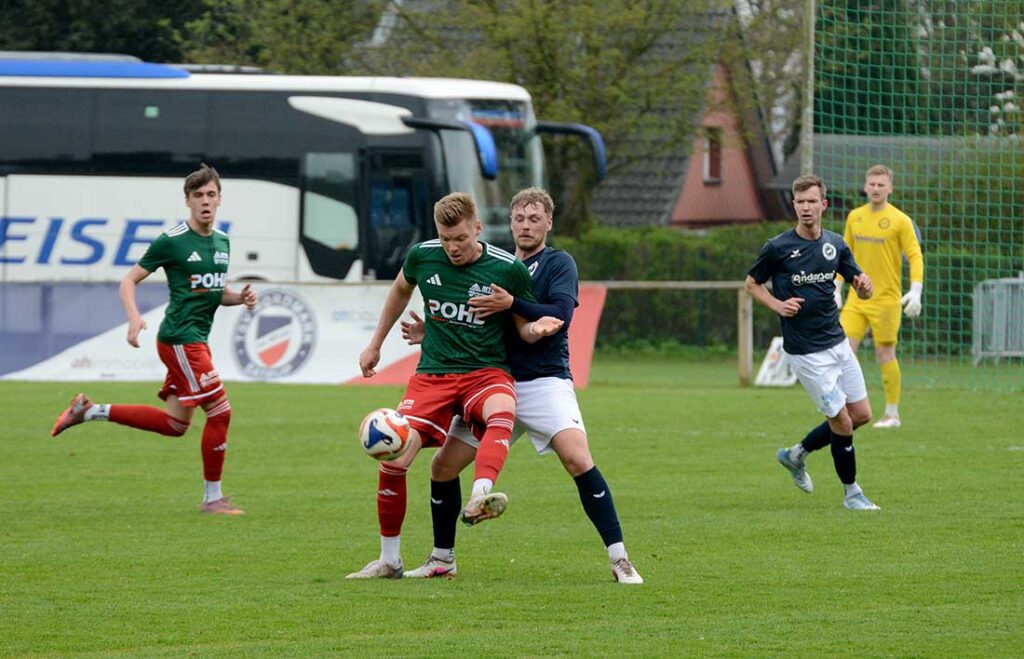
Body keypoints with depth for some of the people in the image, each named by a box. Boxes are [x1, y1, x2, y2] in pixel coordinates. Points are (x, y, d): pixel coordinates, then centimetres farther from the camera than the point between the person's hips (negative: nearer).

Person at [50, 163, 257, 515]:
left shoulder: (222, 242, 12)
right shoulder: (172, 241, -10)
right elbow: (129, 281, -6)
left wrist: (240, 297, 2)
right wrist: (134, 317, -22)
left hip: (196, 340, 9)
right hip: (179, 338, -9)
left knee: (174, 423, 10)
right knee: (220, 411, -9)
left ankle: (90, 410, 20)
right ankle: (212, 497, 2)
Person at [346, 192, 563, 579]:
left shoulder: (508, 269, -7)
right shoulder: (422, 257, 0)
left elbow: (523, 327, 5)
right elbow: (400, 290, 23)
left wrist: (536, 328, -19)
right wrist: (376, 344, 28)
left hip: (486, 372, -2)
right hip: (432, 374, 2)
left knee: (502, 412, -39)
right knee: (393, 461, -11)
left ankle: (479, 499, -60)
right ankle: (389, 560, 7)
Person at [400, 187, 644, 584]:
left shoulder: (558, 264, 0)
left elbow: (559, 315, -17)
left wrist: (511, 305, -25)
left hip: (545, 381, -6)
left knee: (578, 460, -24)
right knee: (443, 465, 0)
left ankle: (620, 560, -19)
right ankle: (442, 560, 18)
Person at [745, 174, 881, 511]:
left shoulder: (835, 244, 3)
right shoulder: (777, 247, -10)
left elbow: (861, 288, 11)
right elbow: (752, 284, 3)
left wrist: (865, 286, -13)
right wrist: (777, 305, -14)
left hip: (837, 341, 6)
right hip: (806, 352, -6)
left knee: (862, 414, 9)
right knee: (842, 420, -7)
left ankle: (797, 454, 28)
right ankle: (851, 492, 12)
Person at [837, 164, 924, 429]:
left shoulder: (900, 221, -6)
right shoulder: (855, 217, 10)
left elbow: (915, 257, -8)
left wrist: (916, 291, -19)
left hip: (886, 298, -5)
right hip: (857, 297, 5)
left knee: (885, 353, -1)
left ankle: (892, 414, 9)